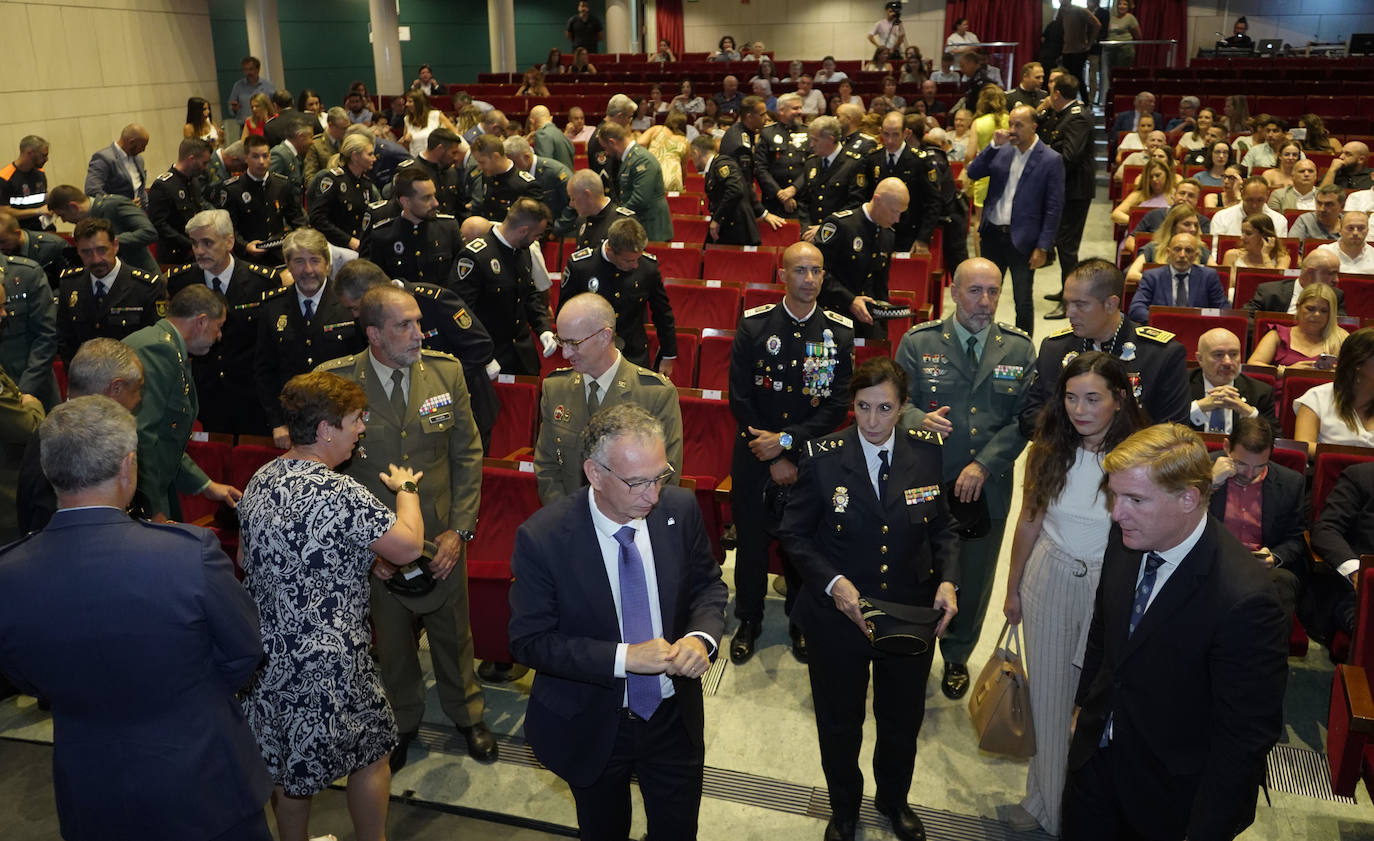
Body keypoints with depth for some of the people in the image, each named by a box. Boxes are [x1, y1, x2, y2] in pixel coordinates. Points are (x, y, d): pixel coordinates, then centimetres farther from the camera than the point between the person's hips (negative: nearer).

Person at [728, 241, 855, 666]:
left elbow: (837, 406, -6)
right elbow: (739, 397, -7)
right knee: (751, 542, 11)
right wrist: (774, 460, -10)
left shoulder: (840, 332, -4)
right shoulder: (754, 325, -6)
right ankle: (749, 622, 33)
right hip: (754, 459, 0)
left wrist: (787, 441, -16)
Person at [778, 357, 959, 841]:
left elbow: (943, 527, 2)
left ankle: (894, 800, 54)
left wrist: (948, 579, -14)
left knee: (903, 721, 23)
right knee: (839, 726, 20)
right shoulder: (823, 457, -16)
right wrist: (832, 581, -23)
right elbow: (794, 533, -9)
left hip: (913, 617, 2)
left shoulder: (927, 451, -9)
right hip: (838, 618, -2)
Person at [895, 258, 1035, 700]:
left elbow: (1023, 418, -2)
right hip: (927, 482, -1)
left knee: (973, 580, 15)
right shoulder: (918, 342, -3)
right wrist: (921, 420, -27)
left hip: (987, 488, 2)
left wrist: (984, 465, -12)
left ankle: (956, 657, 38)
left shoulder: (1019, 349, 1)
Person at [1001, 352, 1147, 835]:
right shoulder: (1048, 451, -7)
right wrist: (1013, 590, 11)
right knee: (1048, 695, 17)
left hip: (1111, 589, -3)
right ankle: (1046, 798, 40)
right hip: (1049, 581, 3)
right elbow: (1028, 524, 3)